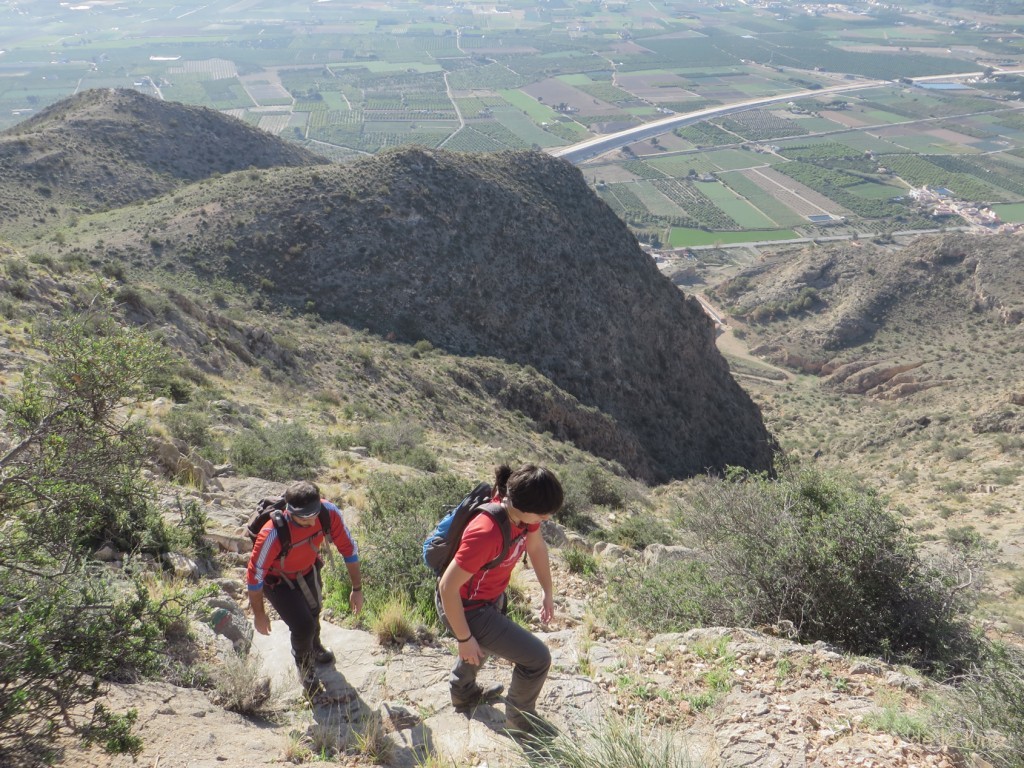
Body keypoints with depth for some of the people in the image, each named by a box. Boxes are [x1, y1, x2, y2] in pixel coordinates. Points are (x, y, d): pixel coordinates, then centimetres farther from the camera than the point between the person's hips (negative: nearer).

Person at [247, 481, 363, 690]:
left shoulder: (329, 512, -33)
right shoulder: (273, 535, -44)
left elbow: (349, 548, -17)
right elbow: (254, 575, -29)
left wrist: (357, 589, -9)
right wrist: (259, 615, -16)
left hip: (308, 569, 5)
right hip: (278, 579, -4)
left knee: (313, 612, 26)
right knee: (302, 625, -10)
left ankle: (314, 647, 61)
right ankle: (304, 664, 26)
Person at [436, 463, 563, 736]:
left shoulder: (524, 512, -17)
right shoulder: (486, 534, -41)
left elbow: (536, 547, 5)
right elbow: (447, 587, -33)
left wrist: (548, 592, 14)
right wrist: (464, 639, -23)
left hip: (492, 597, 9)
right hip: (466, 609, -9)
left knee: (482, 644, 36)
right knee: (537, 658, -4)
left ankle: (463, 692, 66)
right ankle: (520, 719, 23)